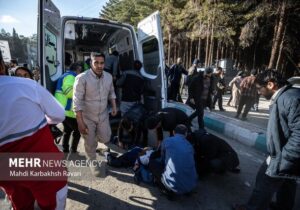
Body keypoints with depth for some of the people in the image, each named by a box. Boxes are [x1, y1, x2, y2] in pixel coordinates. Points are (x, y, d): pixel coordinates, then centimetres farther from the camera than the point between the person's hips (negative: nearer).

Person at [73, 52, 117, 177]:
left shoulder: (109, 77, -5)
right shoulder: (82, 78, -23)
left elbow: (111, 93, 12)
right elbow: (77, 102, -20)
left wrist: (114, 106, -1)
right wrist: (80, 122, -20)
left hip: (103, 116, 4)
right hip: (87, 117, -4)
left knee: (106, 140, 15)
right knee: (90, 143, 12)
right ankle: (93, 163, 39)